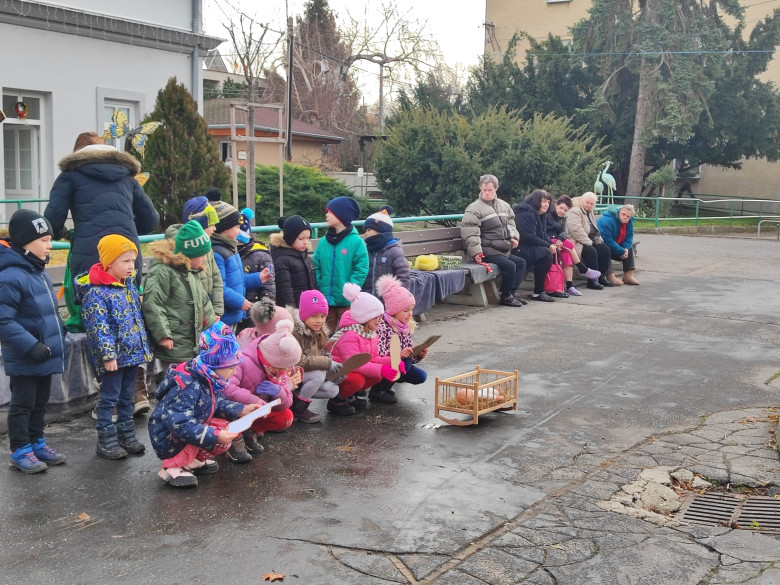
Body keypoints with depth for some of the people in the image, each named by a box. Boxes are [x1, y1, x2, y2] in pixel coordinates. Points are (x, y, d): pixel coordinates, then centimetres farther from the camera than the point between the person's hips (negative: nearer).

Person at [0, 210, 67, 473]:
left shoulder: (40, 273, 8)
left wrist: (57, 342, 19)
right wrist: (31, 346, -26)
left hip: (44, 356, 9)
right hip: (24, 360, -8)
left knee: (40, 403, 19)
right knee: (23, 404, 5)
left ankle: (36, 443, 32)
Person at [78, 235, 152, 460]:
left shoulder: (129, 284, 9)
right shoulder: (96, 292, -17)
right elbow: (99, 327, -21)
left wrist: (145, 346, 17)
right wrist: (108, 355, -23)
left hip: (133, 353, 8)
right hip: (114, 356, -8)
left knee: (127, 397, 17)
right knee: (109, 398, 3)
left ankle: (127, 435, 28)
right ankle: (106, 441, 13)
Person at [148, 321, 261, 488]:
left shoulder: (209, 380, -3)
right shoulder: (188, 387, -32)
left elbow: (218, 403, 13)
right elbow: (179, 424, -36)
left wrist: (241, 410, -3)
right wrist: (215, 436, -37)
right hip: (168, 441, -9)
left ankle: (192, 461, 7)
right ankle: (172, 468, -13)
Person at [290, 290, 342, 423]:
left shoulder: (320, 332, 7)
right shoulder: (295, 332, -21)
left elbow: (321, 356, 13)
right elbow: (298, 361, -29)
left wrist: (334, 368, -8)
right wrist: (328, 363, -28)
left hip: (307, 376, 8)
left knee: (333, 390, -11)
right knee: (319, 375, -30)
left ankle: (296, 396, 0)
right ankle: (297, 408, -14)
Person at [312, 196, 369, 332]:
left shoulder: (356, 241, -7)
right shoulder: (323, 242, 6)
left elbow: (361, 270, -9)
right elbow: (316, 267, 8)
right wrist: (320, 287, -5)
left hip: (347, 303, -4)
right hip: (326, 300, 4)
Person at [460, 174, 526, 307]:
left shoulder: (504, 205, 15)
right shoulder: (474, 209, -8)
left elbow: (510, 223, 26)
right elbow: (469, 233, -15)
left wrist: (514, 237, 6)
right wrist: (475, 252, -23)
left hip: (504, 250, 8)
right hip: (487, 251, -8)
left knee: (521, 263, 5)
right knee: (509, 266, -23)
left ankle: (513, 292, 9)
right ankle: (506, 296, -7)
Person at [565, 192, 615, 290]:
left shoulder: (590, 212, 19)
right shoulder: (575, 211, -14)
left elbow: (594, 229, 28)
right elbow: (575, 230, -25)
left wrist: (598, 239, 8)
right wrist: (589, 242, -21)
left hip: (589, 240, 10)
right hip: (577, 243, -10)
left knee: (605, 249, -7)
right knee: (591, 251, -30)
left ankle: (602, 277, -1)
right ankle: (592, 281, -24)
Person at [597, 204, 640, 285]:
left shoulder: (629, 223, 0)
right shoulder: (608, 220, -28)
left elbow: (629, 238, 4)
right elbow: (607, 239, -33)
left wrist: (626, 248, -19)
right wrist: (621, 251, -28)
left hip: (614, 245, 9)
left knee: (629, 248, 2)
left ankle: (628, 276, 0)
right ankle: (610, 276, -35)